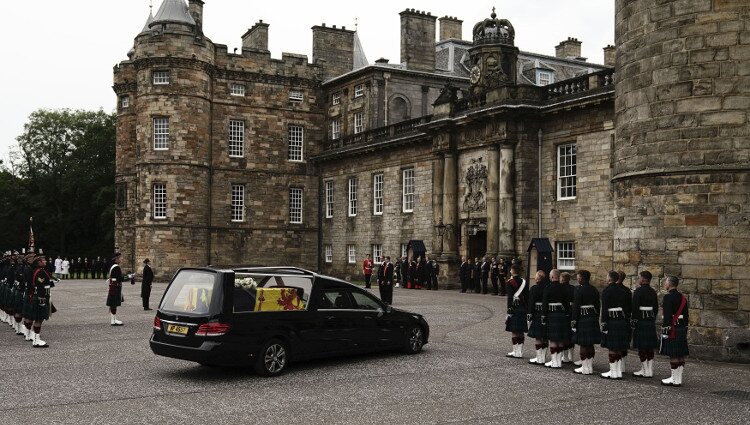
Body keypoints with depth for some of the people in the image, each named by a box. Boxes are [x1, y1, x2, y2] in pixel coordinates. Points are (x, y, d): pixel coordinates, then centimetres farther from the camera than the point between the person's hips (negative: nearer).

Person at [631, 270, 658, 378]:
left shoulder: (638, 291, -13)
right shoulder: (653, 292, 10)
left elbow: (635, 308, -16)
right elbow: (656, 308, 15)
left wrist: (633, 321, -10)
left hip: (641, 321, -7)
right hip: (651, 321, 7)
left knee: (641, 346, -2)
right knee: (650, 347, 10)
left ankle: (644, 371, 1)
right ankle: (650, 370, 13)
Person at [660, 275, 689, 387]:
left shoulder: (668, 297, -14)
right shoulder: (683, 298, 13)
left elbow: (667, 316, -18)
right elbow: (686, 316, 16)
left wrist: (665, 331, -16)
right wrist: (685, 330, 21)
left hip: (672, 329, -9)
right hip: (681, 329, 9)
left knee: (673, 355, -4)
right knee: (680, 354, 10)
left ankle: (675, 380, -1)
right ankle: (678, 378, 16)